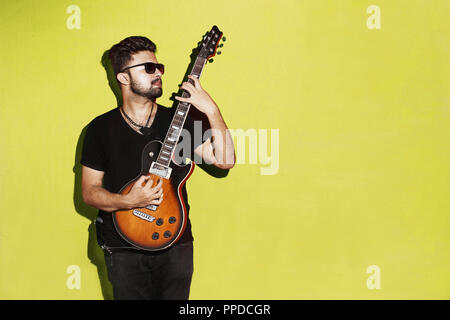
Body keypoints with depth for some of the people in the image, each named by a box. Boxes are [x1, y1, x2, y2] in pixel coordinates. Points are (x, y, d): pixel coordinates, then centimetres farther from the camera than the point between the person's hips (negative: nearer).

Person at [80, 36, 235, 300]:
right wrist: (129, 201, -19)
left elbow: (226, 160, -7)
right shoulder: (101, 128, -1)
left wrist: (211, 110, -16)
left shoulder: (180, 120, 1)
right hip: (123, 245, -1)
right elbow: (89, 191, 0)